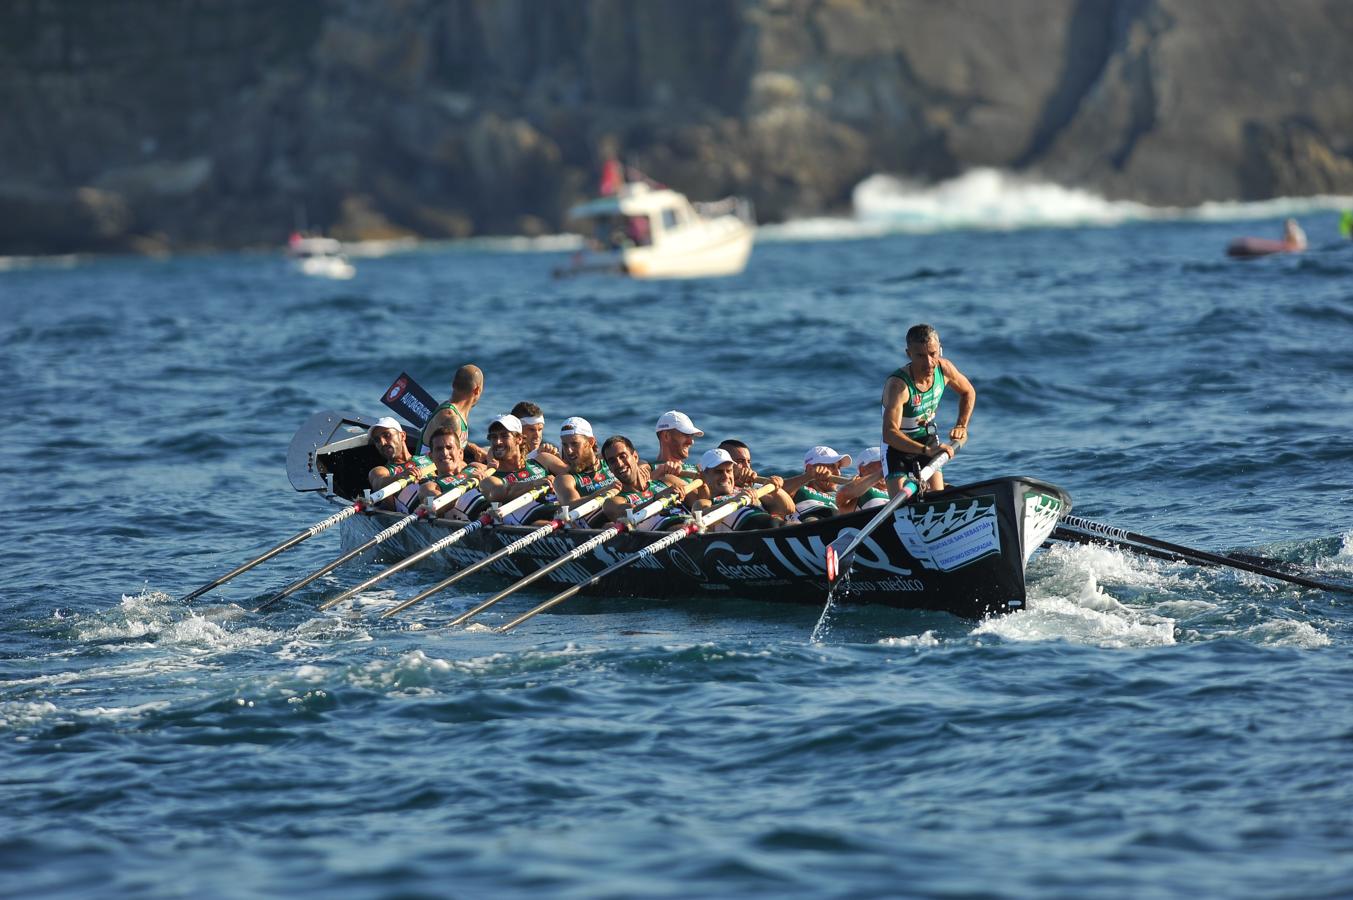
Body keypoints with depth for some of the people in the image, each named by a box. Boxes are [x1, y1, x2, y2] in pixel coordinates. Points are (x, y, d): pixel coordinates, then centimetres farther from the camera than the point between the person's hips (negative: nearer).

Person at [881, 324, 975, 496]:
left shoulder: (944, 369, -15)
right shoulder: (898, 385, -33)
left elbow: (968, 392, 9)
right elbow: (889, 433, -44)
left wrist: (961, 426, -3)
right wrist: (926, 450, -55)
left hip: (928, 441, 6)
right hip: (898, 445, -5)